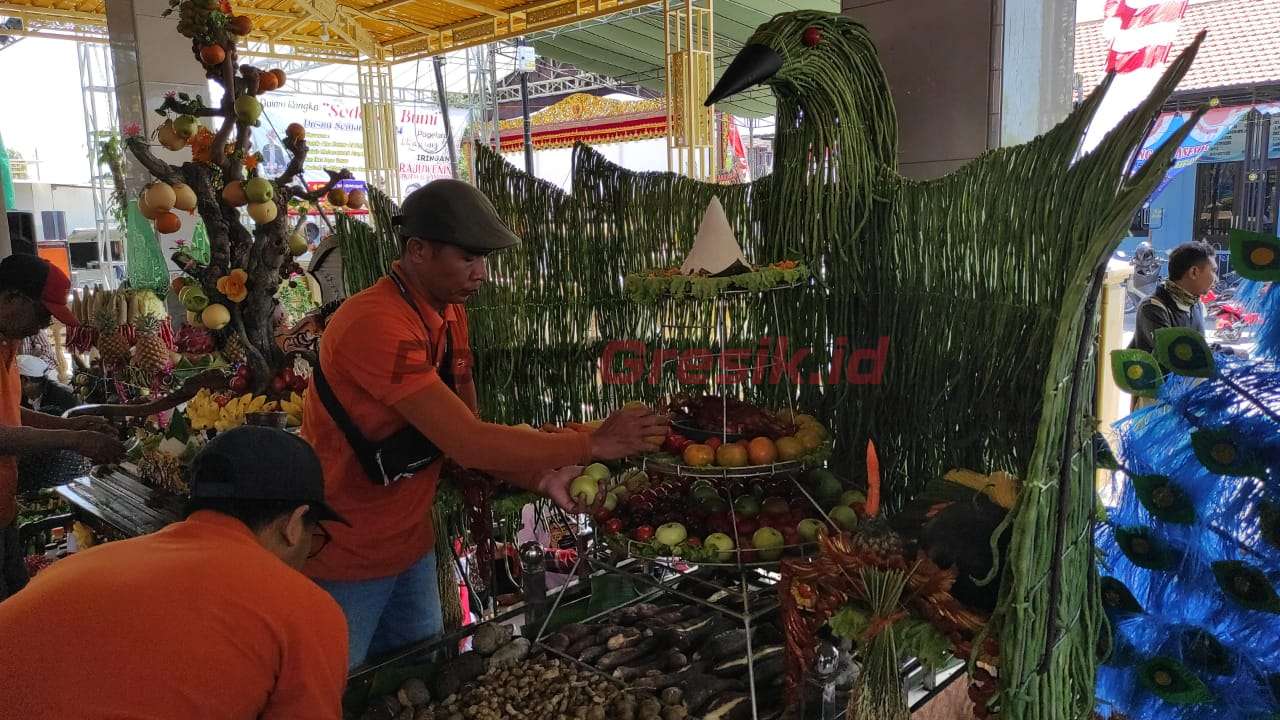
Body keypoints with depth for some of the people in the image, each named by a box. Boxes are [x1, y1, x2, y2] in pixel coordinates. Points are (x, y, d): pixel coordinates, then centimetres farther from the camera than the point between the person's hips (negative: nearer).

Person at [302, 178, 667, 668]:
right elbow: (467, 443, -30)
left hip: (410, 545, 8)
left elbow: (466, 435, 3)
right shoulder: (376, 324, -27)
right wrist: (592, 444, -24)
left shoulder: (449, 313, 2)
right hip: (343, 559, -8)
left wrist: (542, 478, -12)